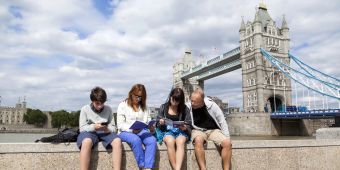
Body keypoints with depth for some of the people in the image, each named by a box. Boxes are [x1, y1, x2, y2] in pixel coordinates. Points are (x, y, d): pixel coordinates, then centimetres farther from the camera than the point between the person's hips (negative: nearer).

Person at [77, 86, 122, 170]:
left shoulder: (108, 109, 5)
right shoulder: (85, 109, 1)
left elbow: (113, 127, 8)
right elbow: (82, 128, -1)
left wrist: (108, 129, -16)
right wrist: (93, 127, -20)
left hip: (105, 133, 2)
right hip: (89, 132, -1)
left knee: (117, 141, -31)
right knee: (87, 142, -39)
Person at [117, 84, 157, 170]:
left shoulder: (144, 107, 16)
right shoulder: (123, 105, 3)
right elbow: (120, 125, -4)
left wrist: (151, 127, -13)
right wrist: (132, 129, -21)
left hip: (141, 131, 3)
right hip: (125, 132, -3)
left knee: (152, 140, -29)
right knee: (136, 140, -37)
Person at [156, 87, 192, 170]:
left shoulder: (185, 109, 5)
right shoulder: (163, 107, 7)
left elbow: (189, 125, 7)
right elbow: (158, 125, 11)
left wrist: (185, 128, -16)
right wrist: (160, 123, -12)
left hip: (181, 131, 0)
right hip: (167, 131, 0)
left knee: (180, 141, -36)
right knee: (170, 141, -35)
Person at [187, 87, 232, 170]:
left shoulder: (211, 105, -11)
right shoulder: (188, 107, -10)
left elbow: (222, 121, -1)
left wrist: (227, 137, -4)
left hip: (213, 130, 1)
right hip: (198, 131, -1)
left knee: (227, 143, -27)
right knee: (198, 140, -38)